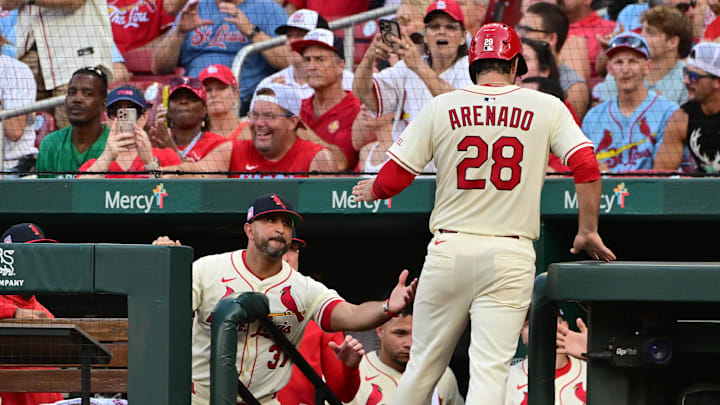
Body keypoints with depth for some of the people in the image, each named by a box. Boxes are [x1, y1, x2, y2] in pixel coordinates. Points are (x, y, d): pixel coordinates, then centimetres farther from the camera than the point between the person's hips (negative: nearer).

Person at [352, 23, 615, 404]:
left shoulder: (439, 108, 4)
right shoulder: (546, 108, 4)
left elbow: (392, 179, 3)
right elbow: (587, 167, -5)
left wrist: (370, 191, 26)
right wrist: (588, 231, 7)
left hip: (450, 249, 1)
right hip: (511, 256, -1)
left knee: (423, 364, 11)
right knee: (490, 369, -6)